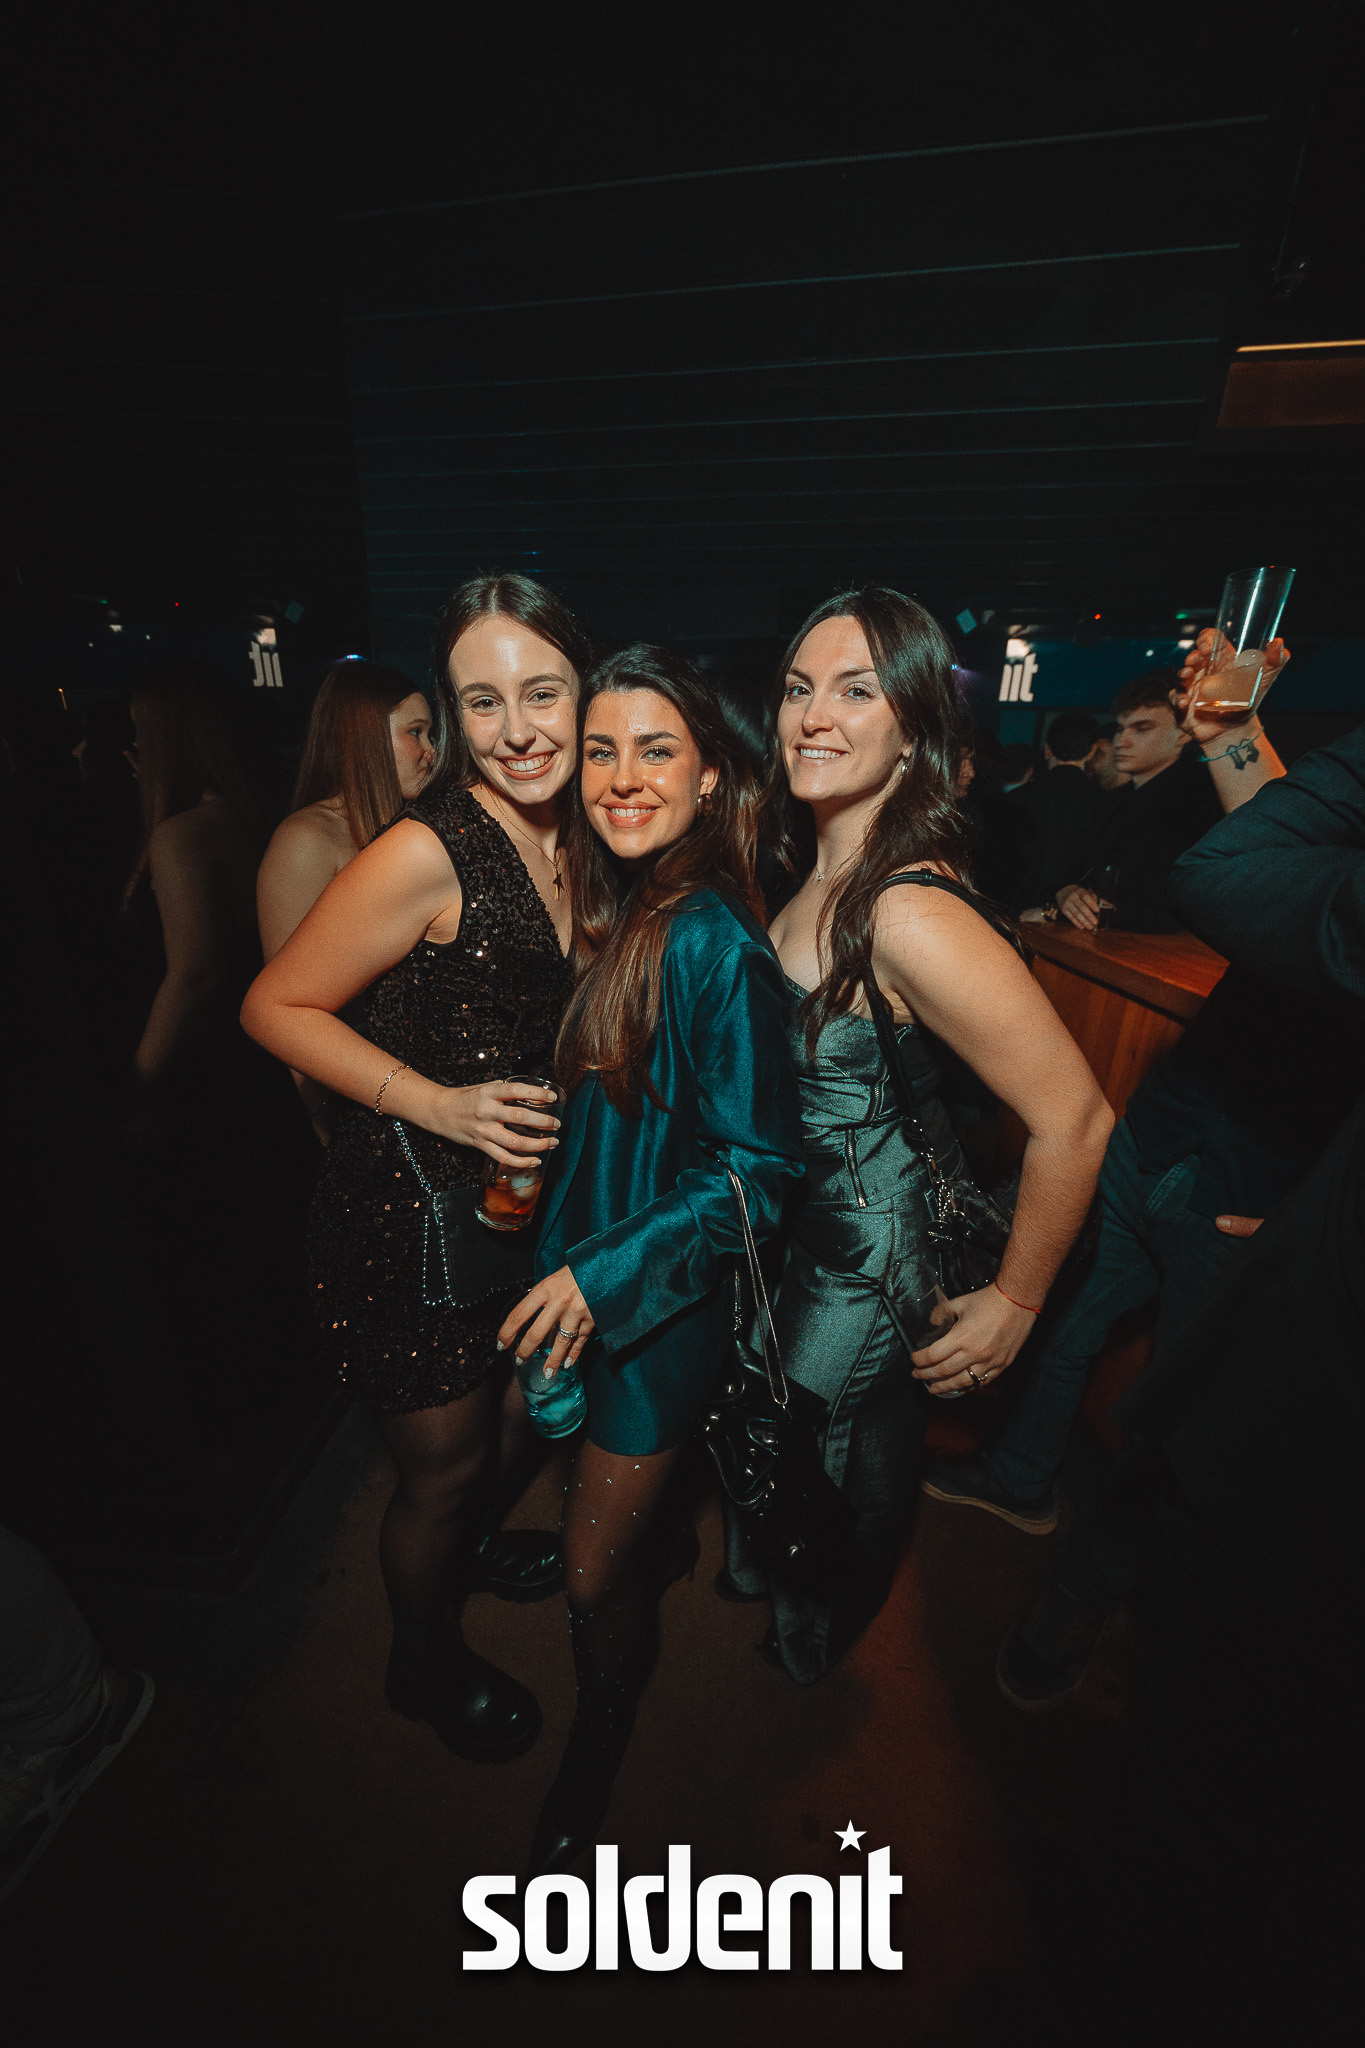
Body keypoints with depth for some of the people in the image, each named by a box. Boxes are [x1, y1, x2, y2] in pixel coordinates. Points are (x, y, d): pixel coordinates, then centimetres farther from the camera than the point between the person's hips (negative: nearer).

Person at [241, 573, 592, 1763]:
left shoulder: (576, 846, 0)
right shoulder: (425, 854, -23)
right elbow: (278, 1008, -16)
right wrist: (440, 1103, -24)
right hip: (409, 1217, -7)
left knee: (524, 1414, 27)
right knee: (443, 1465, 16)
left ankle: (470, 1545, 62)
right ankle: (425, 1661, 50)